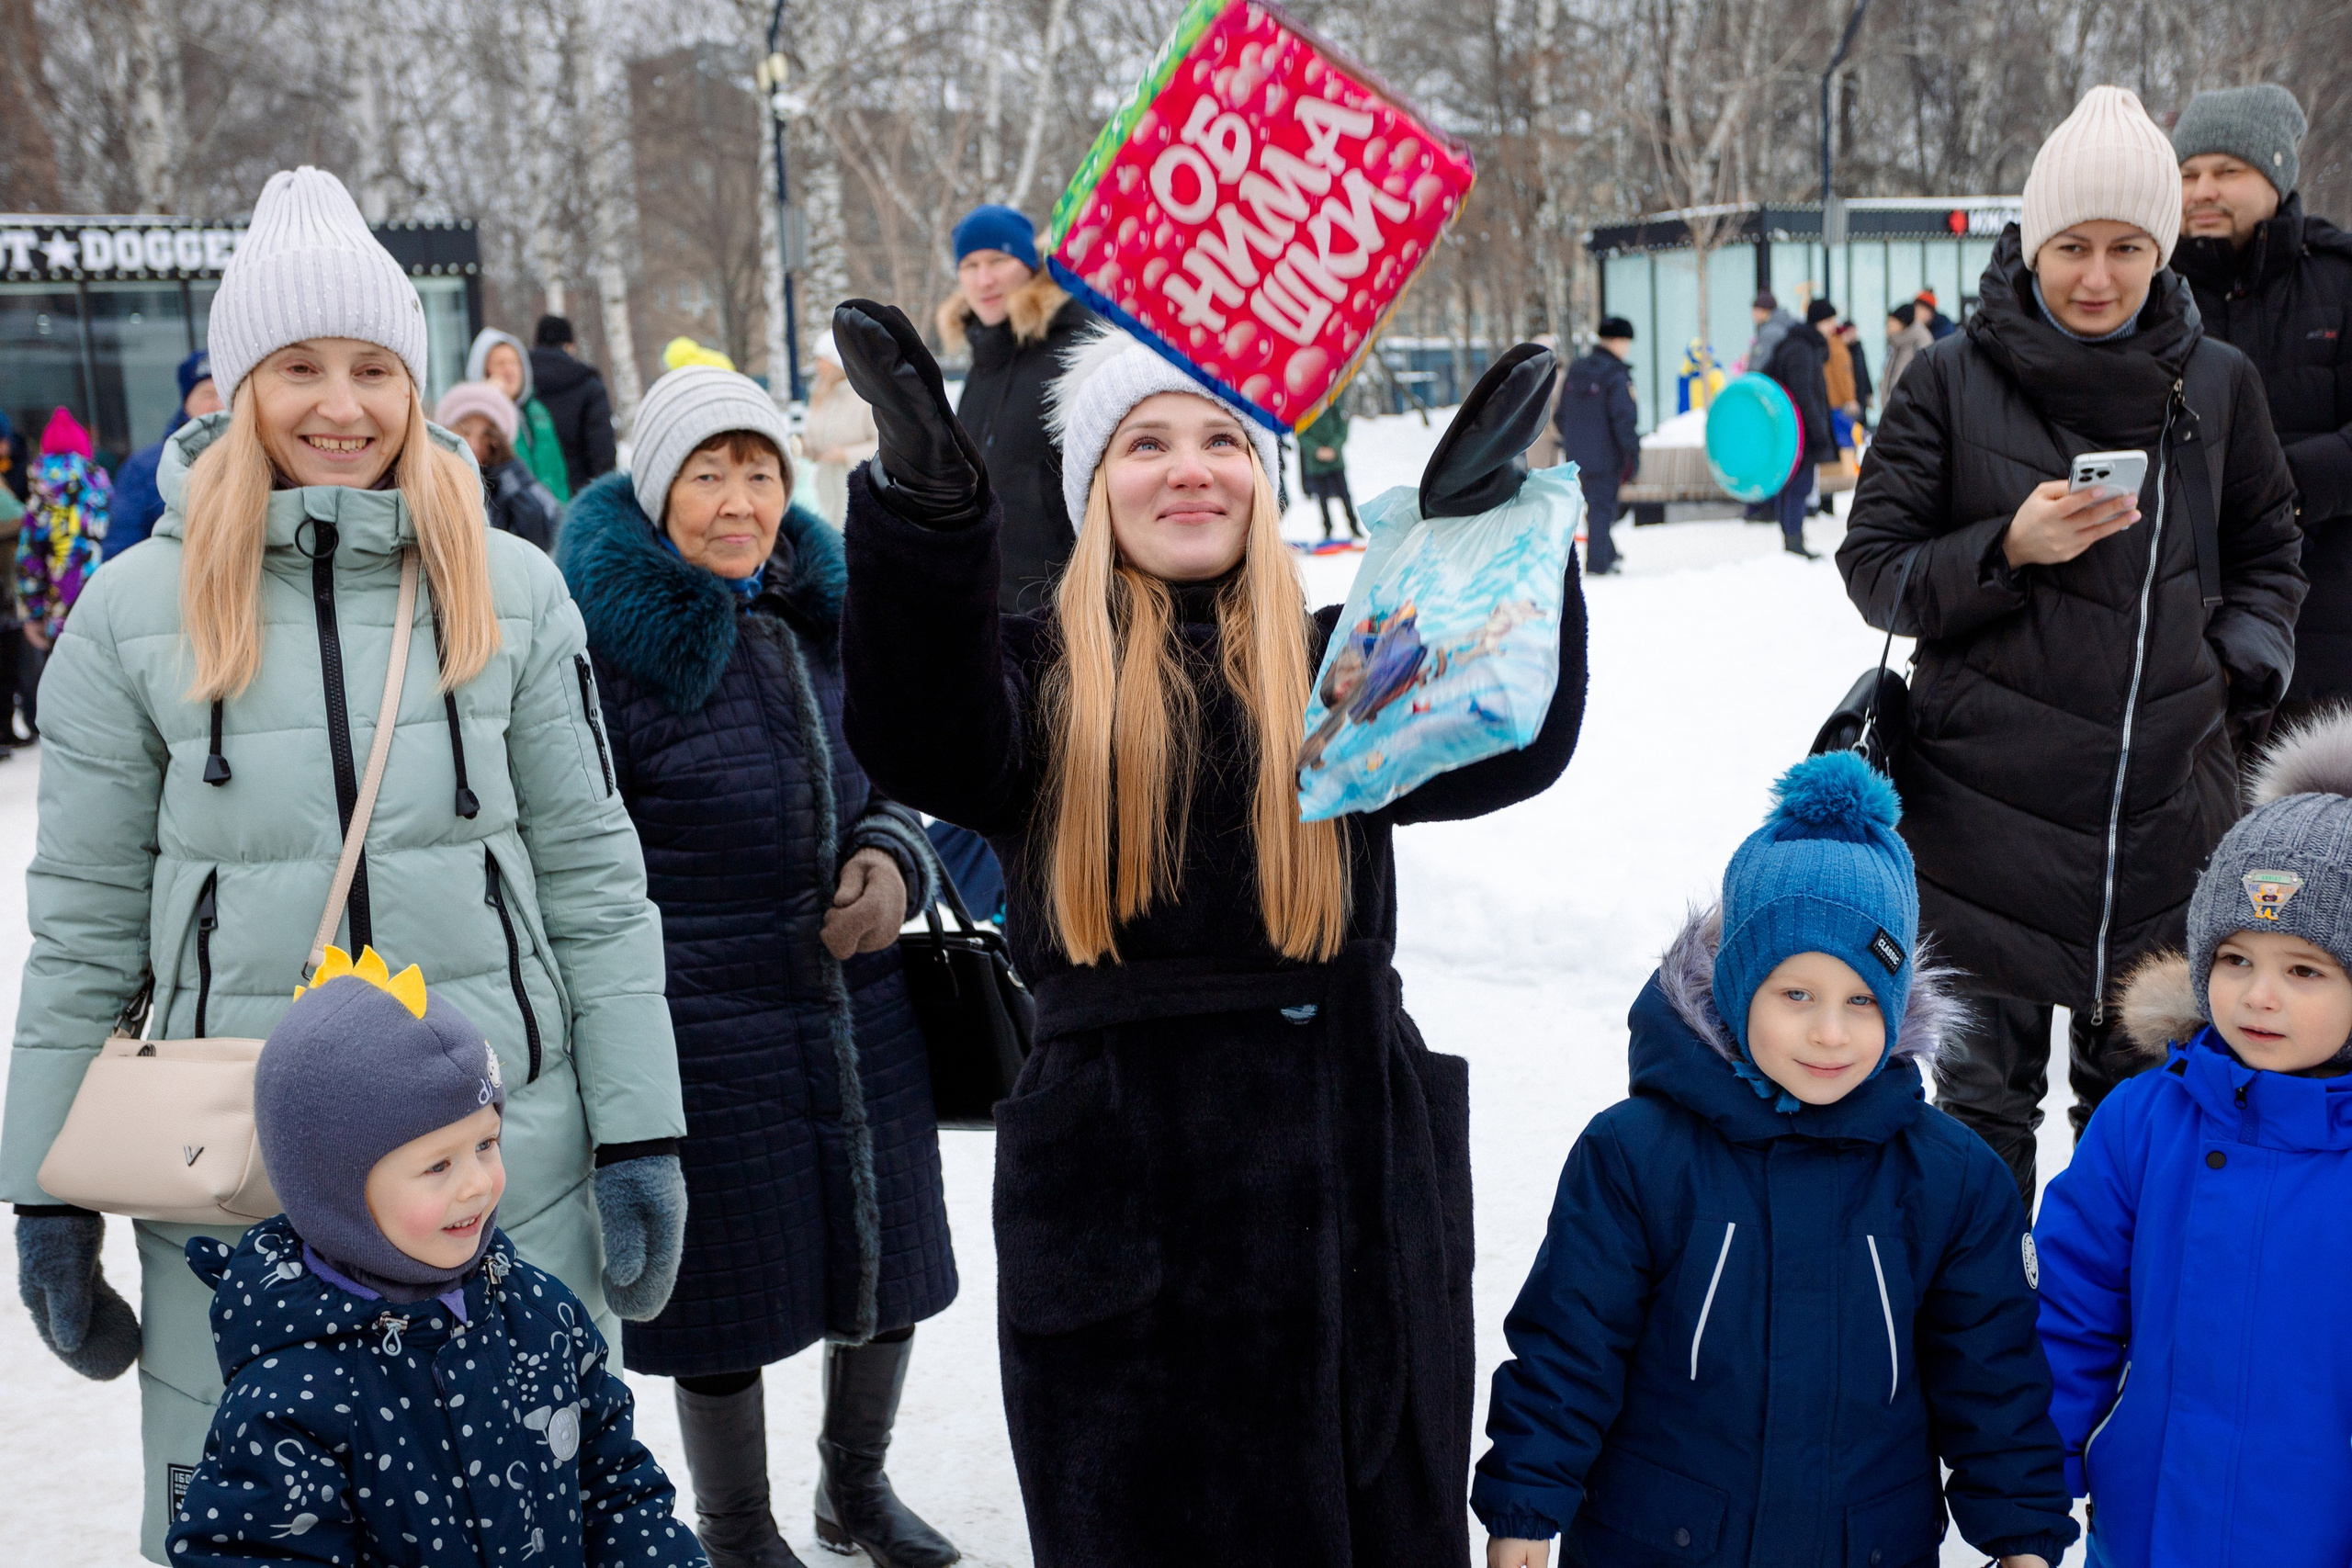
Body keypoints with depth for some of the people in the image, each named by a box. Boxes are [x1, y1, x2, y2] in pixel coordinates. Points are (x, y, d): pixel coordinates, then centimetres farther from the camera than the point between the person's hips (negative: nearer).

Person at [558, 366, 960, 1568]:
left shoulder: (829, 609, 6)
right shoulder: (607, 635, -12)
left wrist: (891, 859, -4)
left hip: (864, 1006, 6)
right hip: (702, 1023, -6)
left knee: (886, 1256, 17)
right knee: (732, 1284, 8)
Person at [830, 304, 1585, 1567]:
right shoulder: (1039, 672, 0)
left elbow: (1510, 749, -12)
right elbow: (922, 752, -22)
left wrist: (1487, 530, -28)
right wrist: (923, 501, -38)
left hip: (1358, 1201, 2)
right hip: (1126, 1213, -2)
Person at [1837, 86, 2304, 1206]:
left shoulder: (2215, 382, 5)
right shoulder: (1951, 381, -4)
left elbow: (2266, 551, 19)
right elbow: (1873, 568, -2)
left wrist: (2241, 672, 2)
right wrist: (2007, 550, -18)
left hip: (2168, 801, 2)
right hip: (1987, 806, -2)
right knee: (1983, 1095, 6)